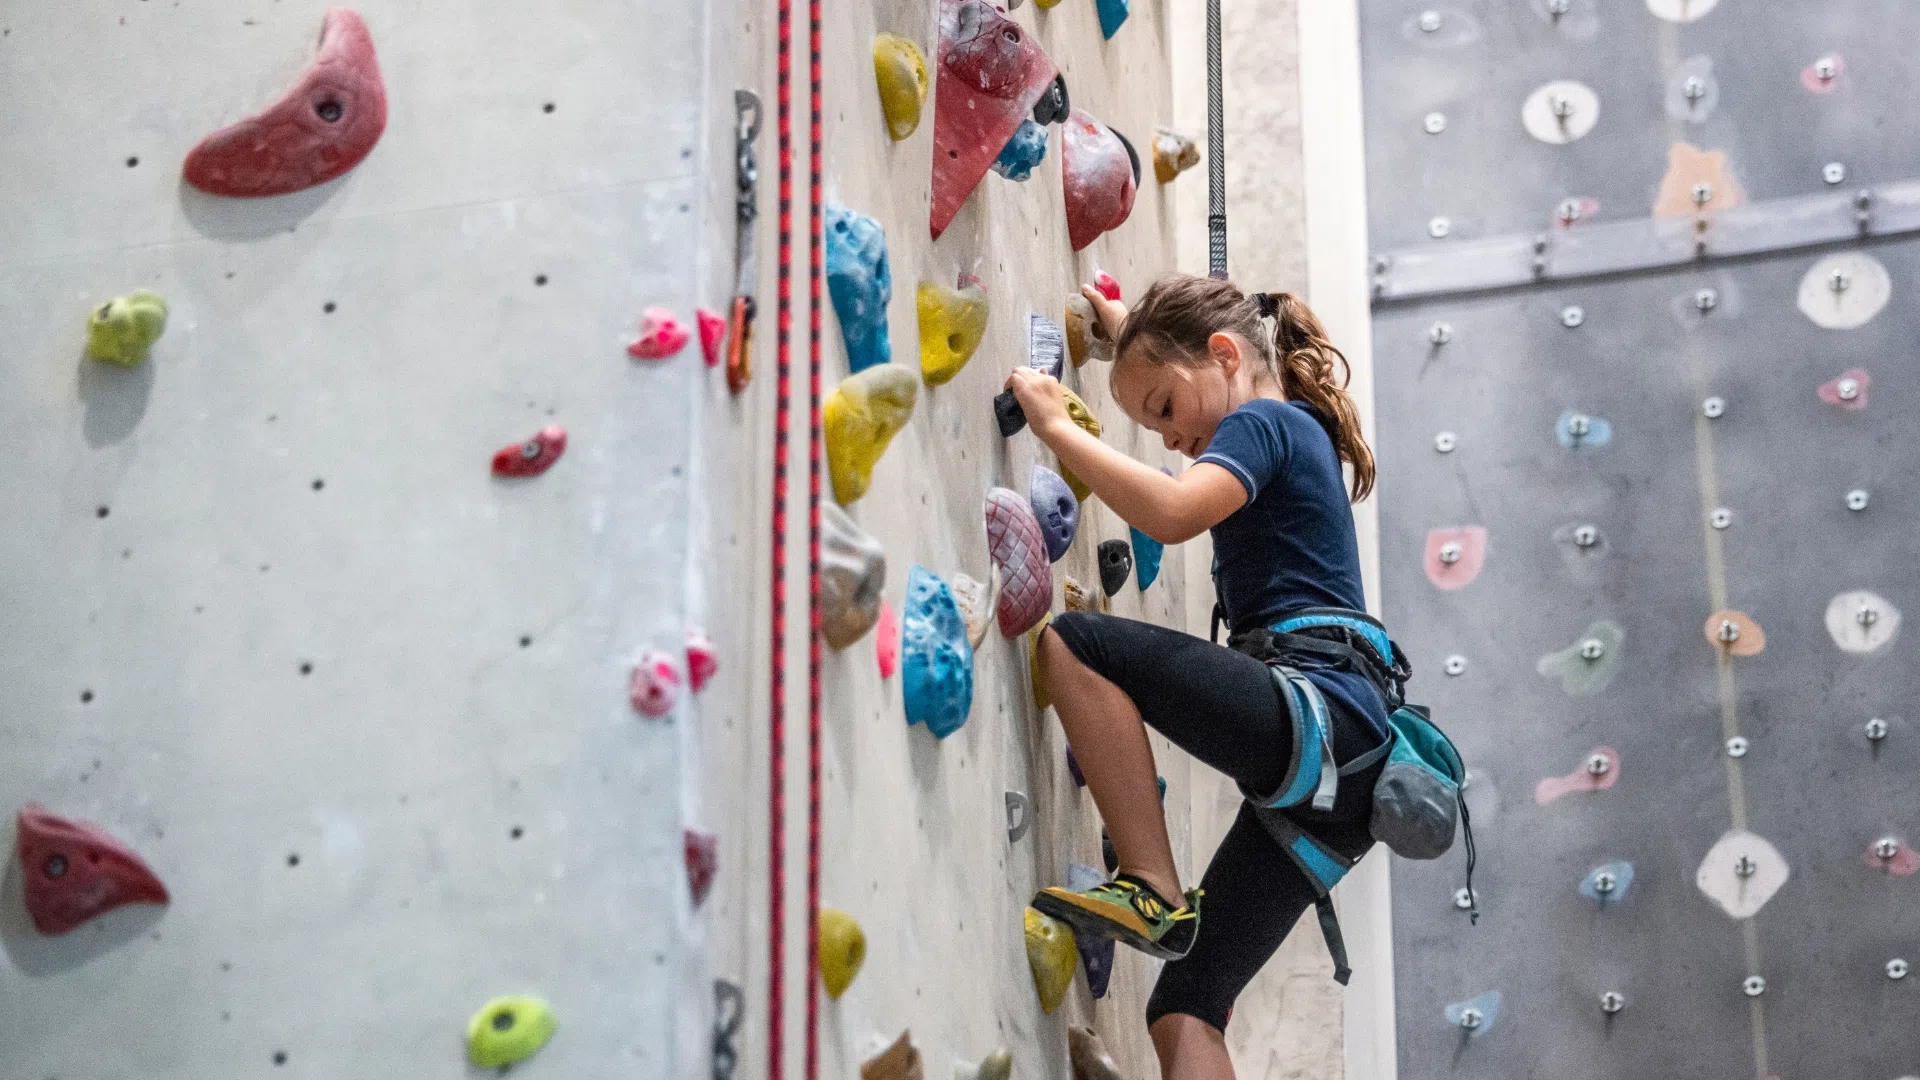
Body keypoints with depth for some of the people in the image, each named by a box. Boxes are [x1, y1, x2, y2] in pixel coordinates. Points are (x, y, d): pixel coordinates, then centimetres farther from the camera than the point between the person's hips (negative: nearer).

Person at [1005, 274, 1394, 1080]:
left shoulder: (1264, 420, 1)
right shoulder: (1294, 432, 28)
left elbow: (1172, 512, -20)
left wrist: (1056, 425, -10)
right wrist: (1133, 335, 51)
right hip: (1331, 769, 10)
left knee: (1073, 643, -18)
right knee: (1186, 1010, 4)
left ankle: (1153, 891, -22)